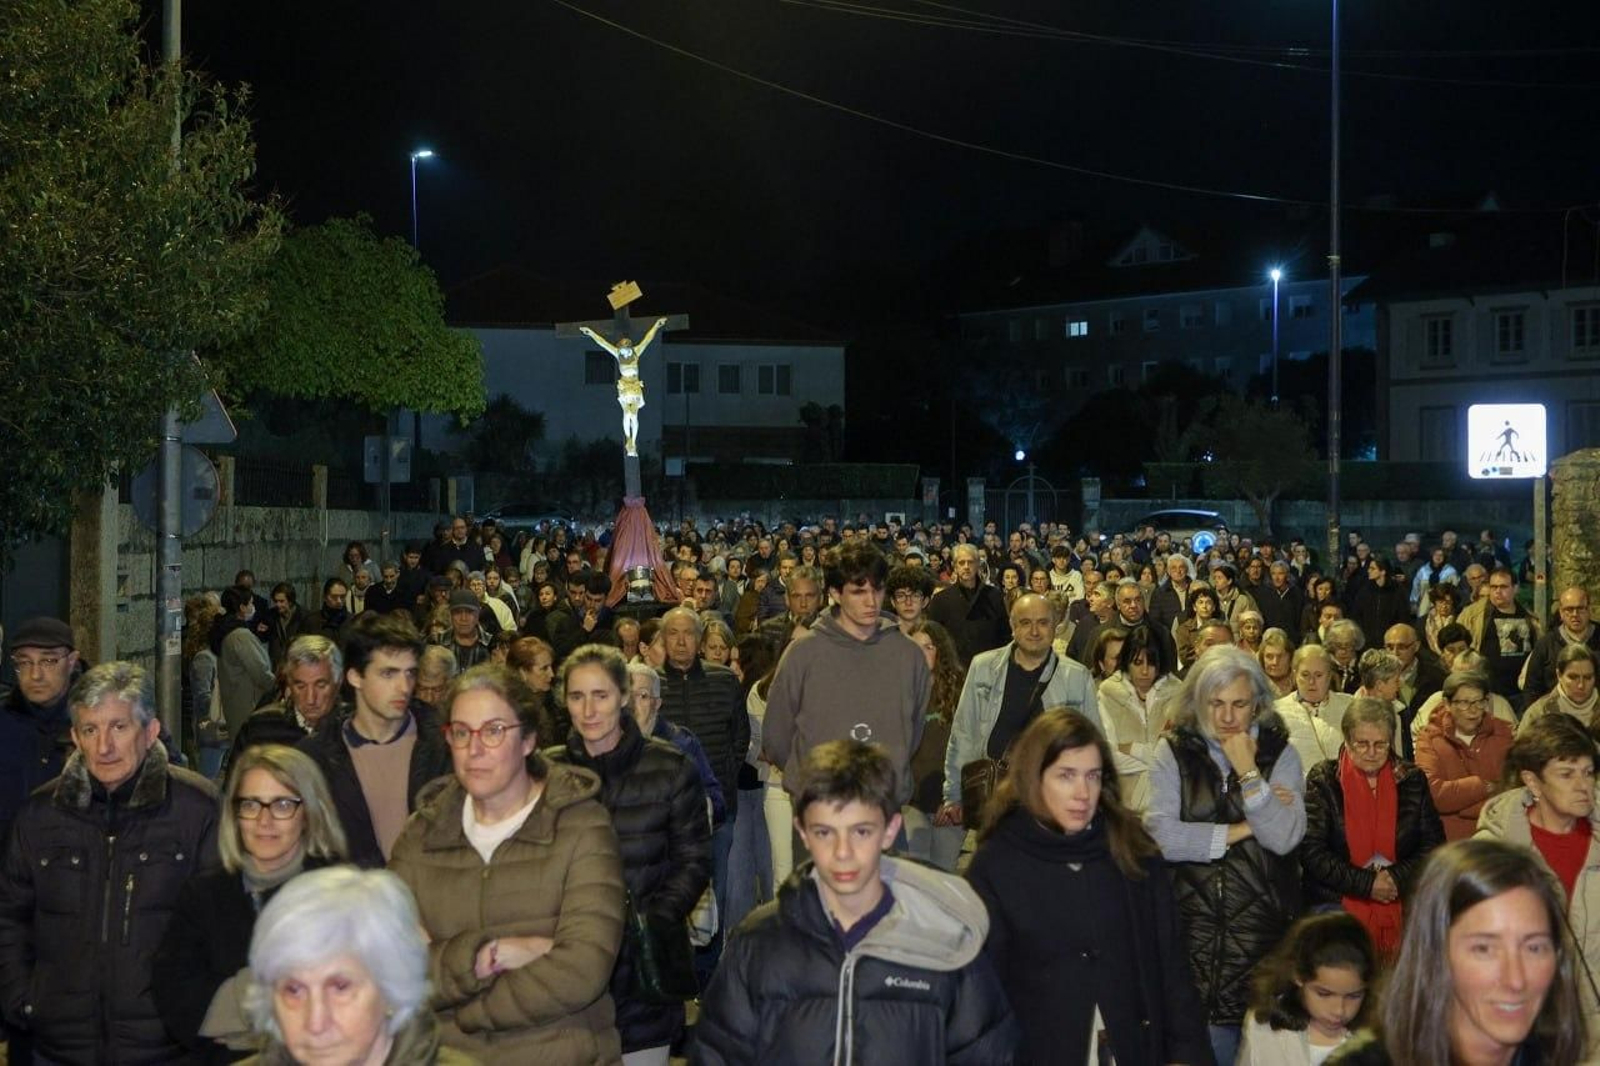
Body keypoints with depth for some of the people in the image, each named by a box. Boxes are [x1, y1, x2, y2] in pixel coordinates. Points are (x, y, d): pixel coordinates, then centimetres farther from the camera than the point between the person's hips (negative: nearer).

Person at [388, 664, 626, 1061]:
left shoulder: (582, 827, -9)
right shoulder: (422, 833, 3)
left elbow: (580, 973, -20)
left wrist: (460, 1015, -12)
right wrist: (484, 957, -21)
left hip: (562, 1053, -2)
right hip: (445, 1056, 3)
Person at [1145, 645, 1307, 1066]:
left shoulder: (1280, 753, 4)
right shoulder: (1173, 751, 1)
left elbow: (1285, 838, -8)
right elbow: (1160, 835, -11)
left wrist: (1249, 773, -13)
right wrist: (1238, 831, -9)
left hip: (1260, 921, 1)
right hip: (1192, 919, -1)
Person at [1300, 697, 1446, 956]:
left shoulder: (1411, 780, 9)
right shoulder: (1323, 780, 0)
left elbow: (1434, 845, 6)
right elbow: (1311, 851, -6)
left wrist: (1397, 877, -10)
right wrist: (1365, 883, -13)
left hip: (1401, 908, 2)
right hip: (1336, 904, -2)